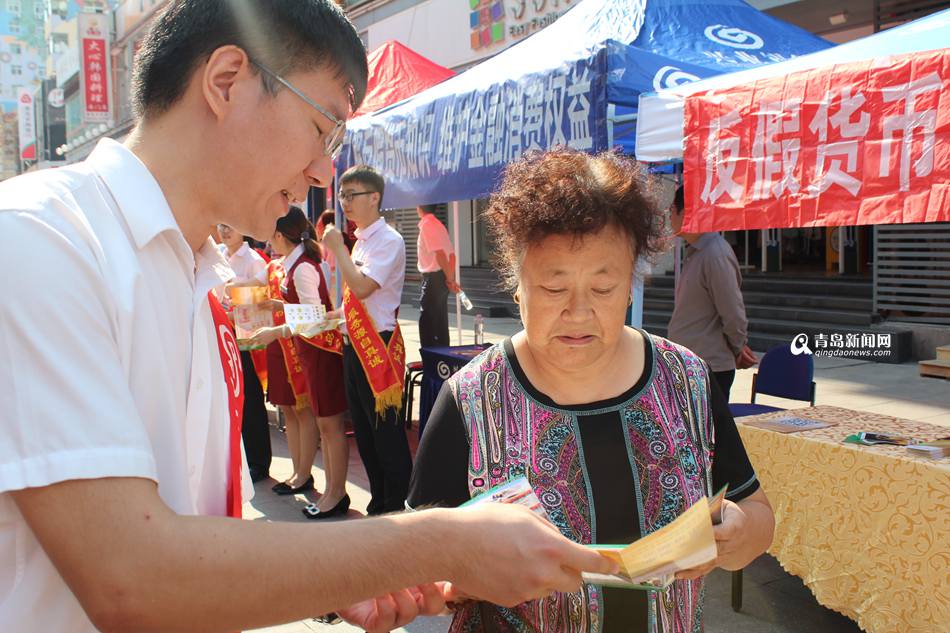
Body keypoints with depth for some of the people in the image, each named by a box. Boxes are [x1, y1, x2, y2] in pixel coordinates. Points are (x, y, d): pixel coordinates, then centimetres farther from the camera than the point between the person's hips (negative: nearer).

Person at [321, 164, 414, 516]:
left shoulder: (388, 240, -12)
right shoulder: (360, 241, 14)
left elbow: (361, 287, -25)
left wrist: (337, 248, -15)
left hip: (378, 347, -9)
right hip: (354, 345, 9)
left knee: (386, 431, -1)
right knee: (363, 430, 16)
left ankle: (398, 507, 12)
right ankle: (378, 502, 30)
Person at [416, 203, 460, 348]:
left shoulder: (426, 224, -13)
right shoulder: (438, 224, 15)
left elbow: (439, 253, -22)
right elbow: (451, 254, 13)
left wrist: (449, 279, -19)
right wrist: (451, 278, 11)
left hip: (433, 277, -9)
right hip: (442, 277, 9)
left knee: (426, 321, -6)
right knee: (440, 321, 14)